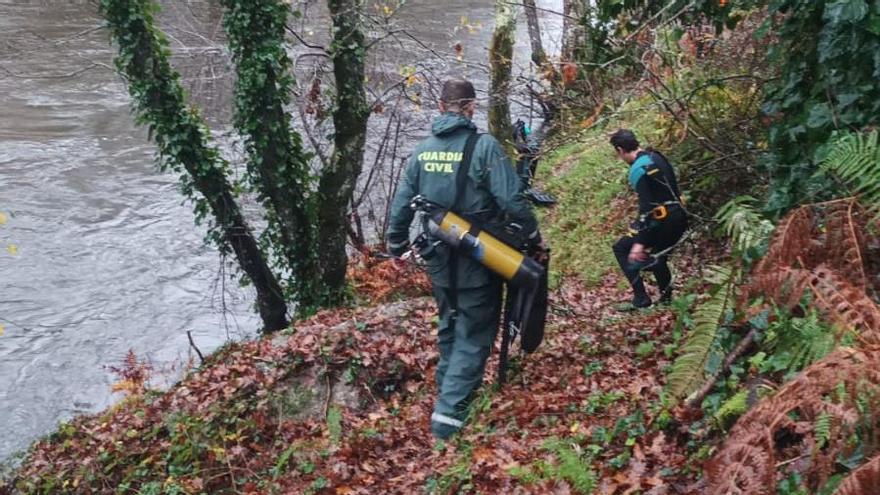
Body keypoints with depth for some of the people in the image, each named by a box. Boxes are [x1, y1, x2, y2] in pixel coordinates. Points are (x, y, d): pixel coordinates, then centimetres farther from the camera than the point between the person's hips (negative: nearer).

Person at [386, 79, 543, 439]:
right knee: (474, 335, 3)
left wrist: (396, 245, 20)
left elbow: (401, 204, 6)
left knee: (450, 325, 24)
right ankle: (449, 413, -4)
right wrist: (534, 237, -3)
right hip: (477, 261, -5)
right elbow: (512, 200, -18)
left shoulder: (423, 150, 2)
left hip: (438, 259, 5)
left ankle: (447, 390, 38)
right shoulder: (484, 146, -13)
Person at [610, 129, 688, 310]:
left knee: (621, 249, 3)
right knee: (656, 253, 30)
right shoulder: (655, 156, 9)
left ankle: (641, 299, -1)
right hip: (679, 218, 9)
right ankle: (666, 296, 35)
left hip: (662, 219, -9)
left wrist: (639, 242, -26)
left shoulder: (638, 169, -18)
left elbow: (646, 206, -24)